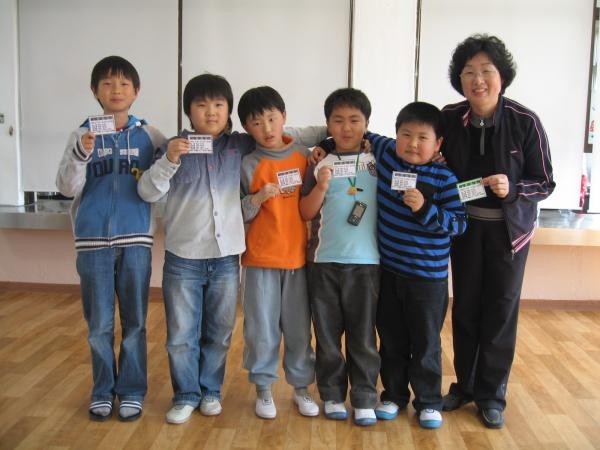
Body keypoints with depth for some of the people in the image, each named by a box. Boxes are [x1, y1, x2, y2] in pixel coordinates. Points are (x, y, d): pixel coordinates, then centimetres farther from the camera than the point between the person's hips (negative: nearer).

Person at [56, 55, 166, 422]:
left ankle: (132, 391, 21)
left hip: (136, 240, 0)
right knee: (99, 324, 9)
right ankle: (103, 391, 25)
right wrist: (82, 154, -18)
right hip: (93, 241, 0)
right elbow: (67, 188, -3)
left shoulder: (149, 136, 3)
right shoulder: (83, 135, 3)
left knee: (135, 321, 7)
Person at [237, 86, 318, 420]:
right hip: (261, 258, -1)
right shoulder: (249, 165, -3)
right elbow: (240, 214, -3)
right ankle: (264, 388, 24)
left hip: (299, 255, 2)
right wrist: (258, 198, -21)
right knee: (262, 327, 6)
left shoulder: (305, 156, 2)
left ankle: (302, 386, 26)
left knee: (299, 327, 9)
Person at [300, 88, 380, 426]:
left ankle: (365, 398, 18)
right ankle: (332, 395, 24)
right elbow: (306, 213, -1)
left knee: (363, 335, 6)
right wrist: (321, 187, -14)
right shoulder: (319, 166, 4)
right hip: (324, 261, 1)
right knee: (327, 334, 10)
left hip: (365, 261, -1)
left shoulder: (378, 163, 3)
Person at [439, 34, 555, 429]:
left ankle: (491, 394, 24)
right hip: (465, 225, 2)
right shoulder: (449, 118, -10)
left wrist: (512, 189, -28)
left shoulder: (526, 122, -16)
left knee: (501, 310, 7)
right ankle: (465, 385, 29)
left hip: (509, 227, -2)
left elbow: (546, 183, -11)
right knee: (465, 307, 10)